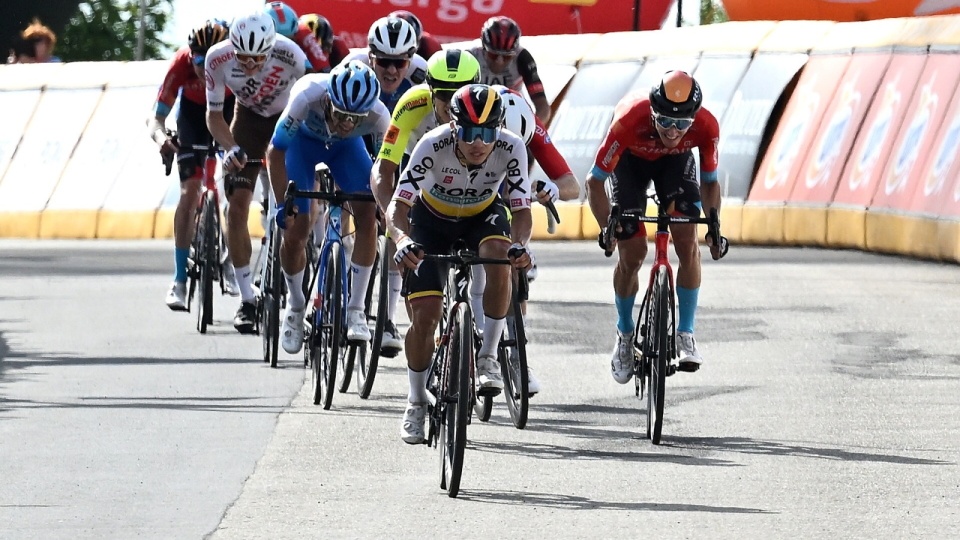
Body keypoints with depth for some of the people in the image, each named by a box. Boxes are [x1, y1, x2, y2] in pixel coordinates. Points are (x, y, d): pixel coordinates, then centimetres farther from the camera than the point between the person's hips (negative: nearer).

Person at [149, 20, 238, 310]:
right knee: (189, 192, -12)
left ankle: (229, 262, 9)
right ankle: (179, 280, -10)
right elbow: (157, 118, -31)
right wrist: (161, 138, -52)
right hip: (194, 111, 0)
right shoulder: (181, 65, -35)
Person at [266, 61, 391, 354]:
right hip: (303, 140, -1)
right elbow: (276, 151, -29)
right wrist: (282, 204, -32)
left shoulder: (378, 116, -36)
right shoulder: (307, 96, -41)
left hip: (346, 147, 1)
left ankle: (355, 307, -8)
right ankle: (295, 306, 18)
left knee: (367, 213, -21)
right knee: (295, 231, -10)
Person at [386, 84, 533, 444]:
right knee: (425, 314, -11)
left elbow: (521, 210, -25)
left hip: (483, 215, 1)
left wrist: (519, 245, -47)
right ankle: (416, 401, 11)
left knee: (499, 256, -34)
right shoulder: (433, 146, -33)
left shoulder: (511, 149, -29)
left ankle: (488, 357, -18)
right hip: (433, 219, -1)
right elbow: (398, 205, -34)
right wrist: (403, 240, -55)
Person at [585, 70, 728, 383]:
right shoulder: (629, 121, -41)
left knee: (687, 241, -15)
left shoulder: (706, 127, -34)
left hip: (676, 160, 1)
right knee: (632, 252, -6)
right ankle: (625, 334, 15)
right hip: (631, 159, -1)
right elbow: (594, 181, -30)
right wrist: (607, 227, -40)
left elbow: (709, 182, -15)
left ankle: (685, 334, -5)